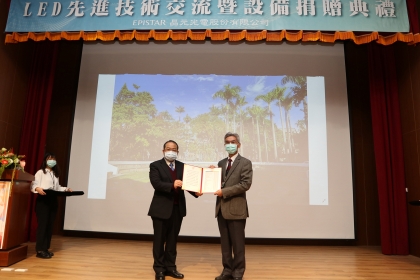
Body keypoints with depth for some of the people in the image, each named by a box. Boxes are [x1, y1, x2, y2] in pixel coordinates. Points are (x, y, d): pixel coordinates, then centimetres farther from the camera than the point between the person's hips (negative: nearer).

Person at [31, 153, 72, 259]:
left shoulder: (55, 174, 18)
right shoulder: (40, 172, -1)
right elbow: (33, 185, -11)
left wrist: (66, 189, 3)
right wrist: (37, 189, -31)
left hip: (53, 201, 7)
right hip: (43, 200, -6)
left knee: (50, 225, 7)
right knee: (42, 224, -6)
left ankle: (45, 248, 15)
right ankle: (40, 250, 0)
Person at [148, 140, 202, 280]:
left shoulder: (182, 166, 9)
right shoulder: (155, 165, -4)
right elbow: (156, 183, -18)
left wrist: (196, 192, -19)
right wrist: (172, 185, -33)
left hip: (177, 208, 4)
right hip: (161, 208, -4)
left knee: (172, 239, 14)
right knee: (159, 240, 8)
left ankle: (170, 267, 27)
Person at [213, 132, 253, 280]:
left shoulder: (245, 162, -4)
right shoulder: (221, 163, 14)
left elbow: (245, 184, -15)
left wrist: (224, 192, -18)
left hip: (236, 208, -5)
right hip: (222, 208, 6)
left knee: (237, 244, 6)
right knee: (225, 243, 14)